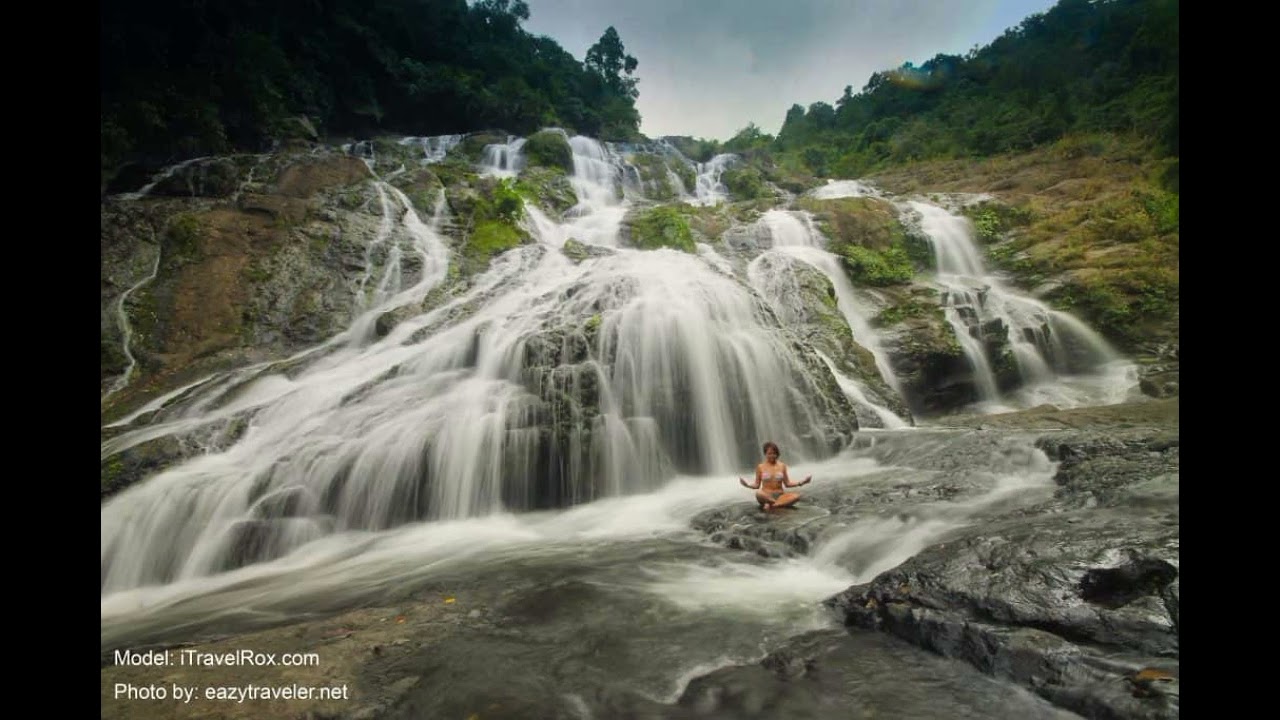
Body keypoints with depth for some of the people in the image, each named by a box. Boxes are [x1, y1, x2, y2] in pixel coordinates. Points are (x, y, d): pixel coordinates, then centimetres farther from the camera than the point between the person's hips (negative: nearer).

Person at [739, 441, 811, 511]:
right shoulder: (760, 467, 2)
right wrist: (748, 485, -15)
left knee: (797, 496, -28)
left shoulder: (782, 466, 7)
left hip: (780, 496, 3)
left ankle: (771, 505, -27)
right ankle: (782, 503, -23)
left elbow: (787, 484, 11)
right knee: (758, 493, -38)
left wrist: (800, 483, -2)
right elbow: (757, 485, 4)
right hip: (767, 496, -3)